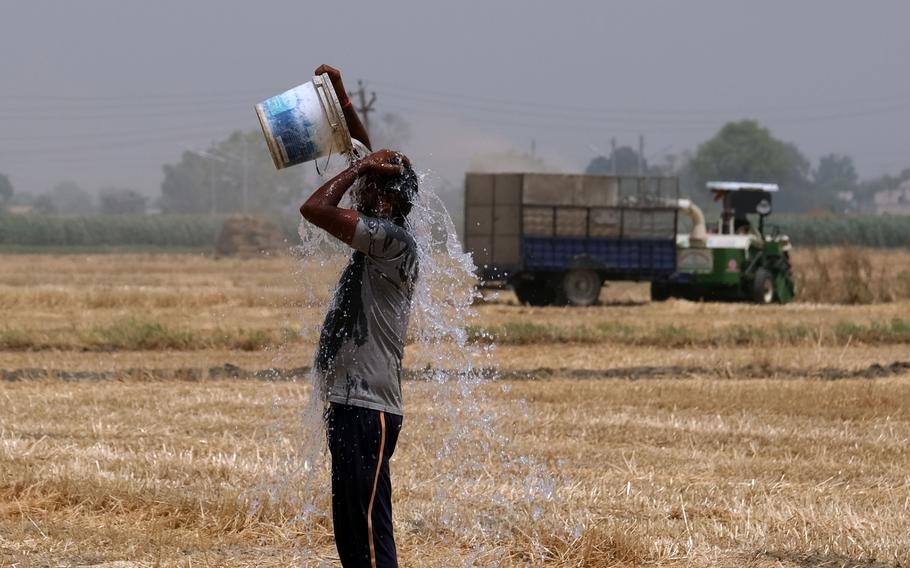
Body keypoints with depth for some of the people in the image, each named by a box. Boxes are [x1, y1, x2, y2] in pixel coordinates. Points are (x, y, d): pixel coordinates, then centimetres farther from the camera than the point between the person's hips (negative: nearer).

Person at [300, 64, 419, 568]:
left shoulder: (392, 239, -13)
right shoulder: (379, 237, 14)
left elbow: (315, 209, -21)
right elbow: (367, 157, 26)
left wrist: (358, 170, -8)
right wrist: (341, 99, 24)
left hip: (368, 412, -10)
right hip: (350, 405, 10)